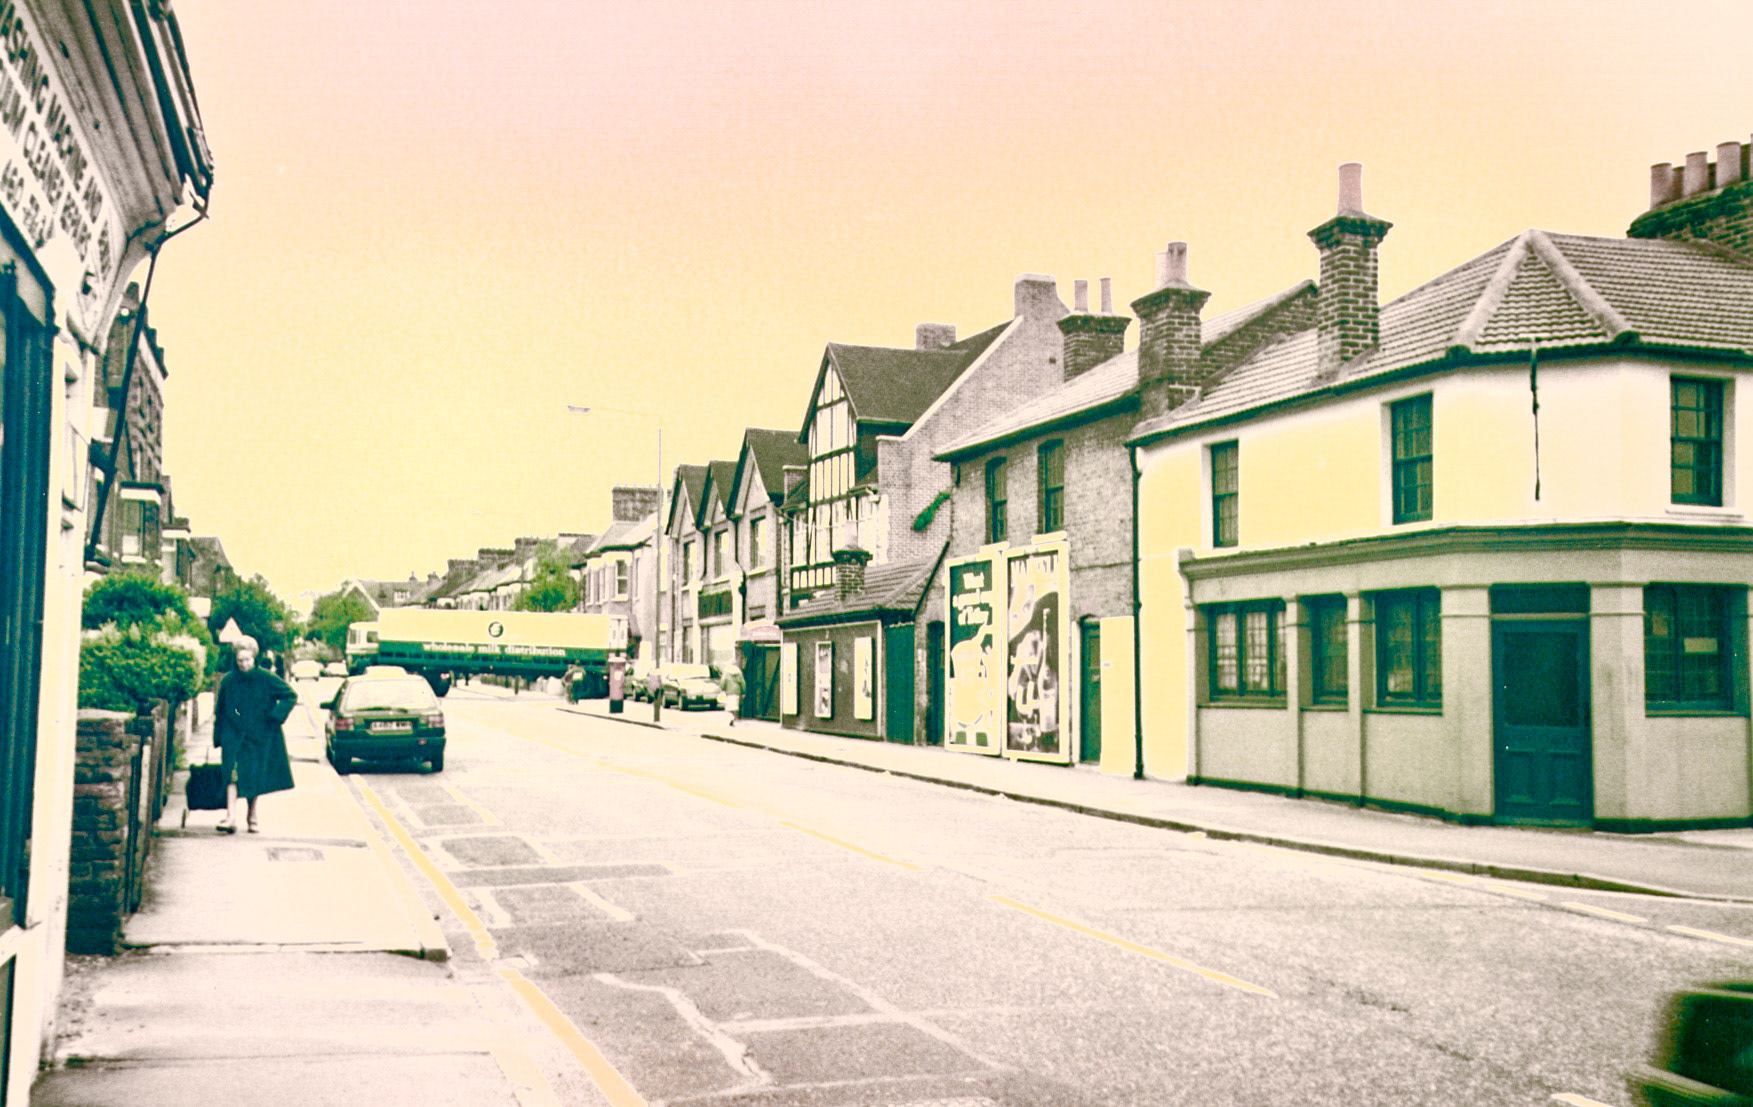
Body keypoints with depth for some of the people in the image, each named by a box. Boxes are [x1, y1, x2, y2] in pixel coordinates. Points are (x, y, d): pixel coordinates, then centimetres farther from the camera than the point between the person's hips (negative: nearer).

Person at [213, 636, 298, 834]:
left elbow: (291, 695, 1)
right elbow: (219, 711, 9)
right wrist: (219, 740, 8)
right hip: (234, 737, 0)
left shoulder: (266, 679, -6)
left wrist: (275, 716, -11)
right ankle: (230, 817, -23)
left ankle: (252, 816, 22)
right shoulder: (228, 681, 0)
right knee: (234, 774, -16)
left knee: (254, 778, 6)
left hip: (259, 737, 0)